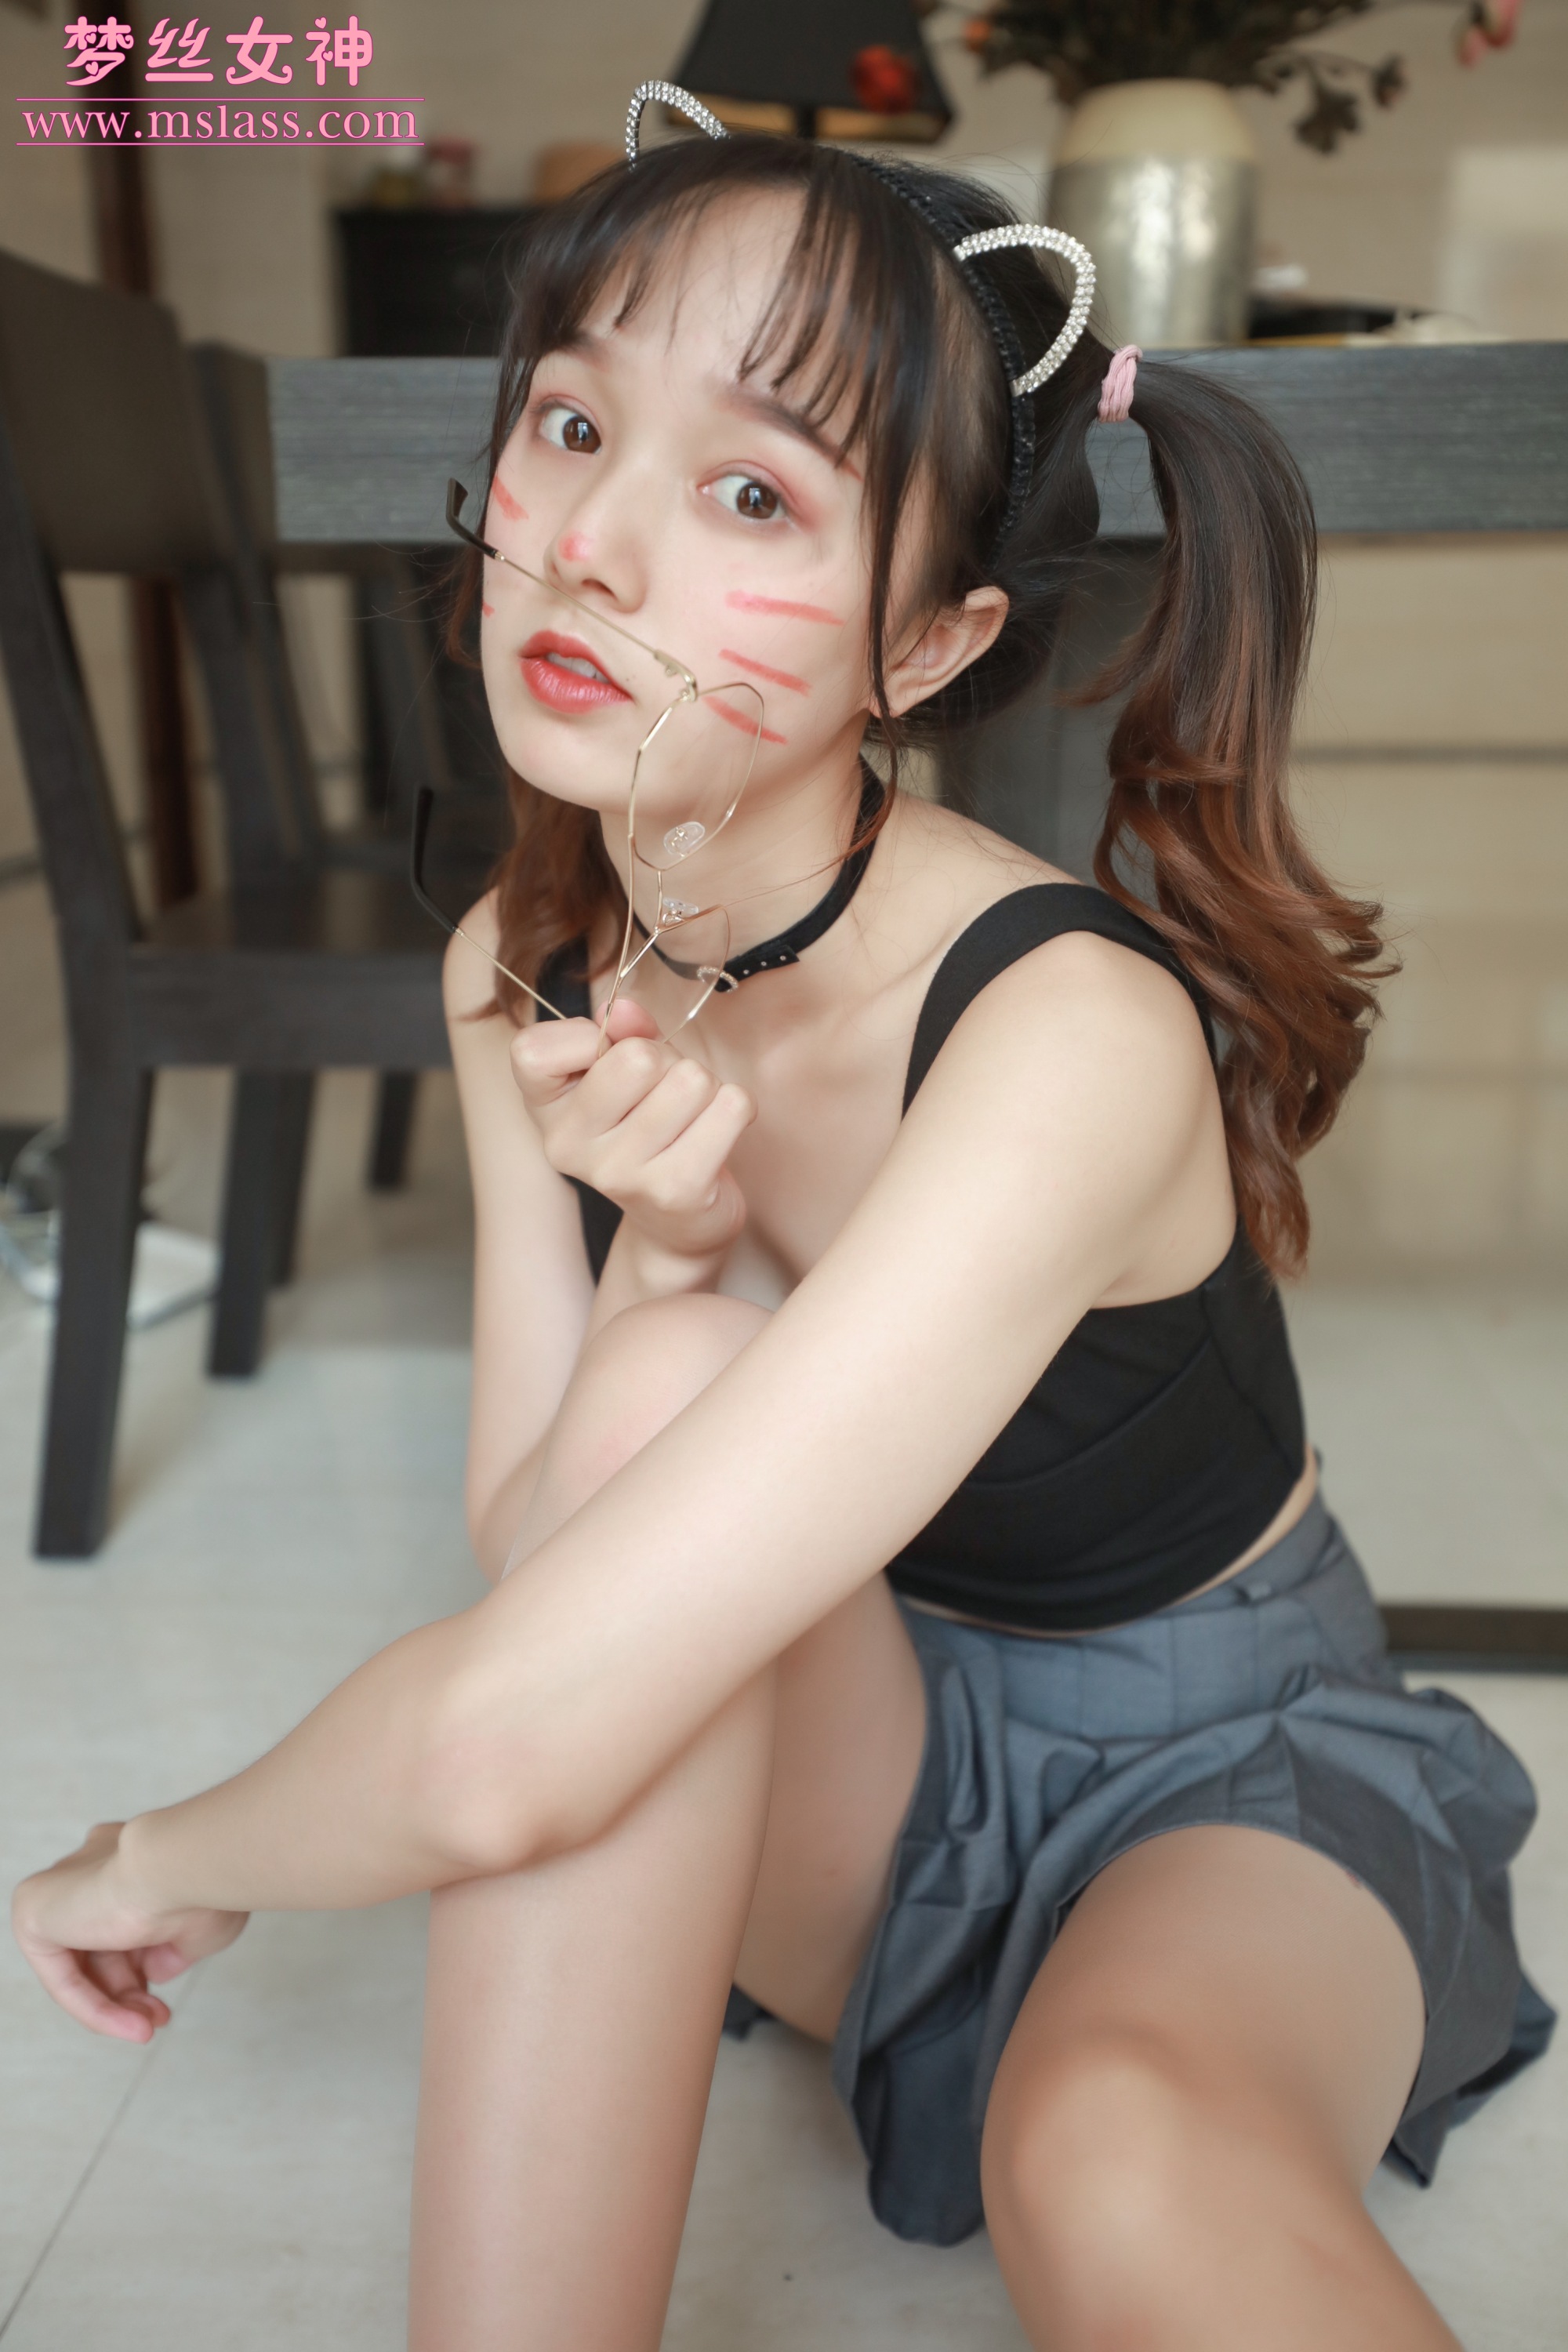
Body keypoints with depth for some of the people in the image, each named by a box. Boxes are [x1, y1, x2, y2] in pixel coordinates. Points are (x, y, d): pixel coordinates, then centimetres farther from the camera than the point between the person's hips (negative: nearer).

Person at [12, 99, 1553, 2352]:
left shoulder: (1068, 1031, -32)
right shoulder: (527, 972, -9)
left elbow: (501, 1749, -35)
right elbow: (529, 1553, -10)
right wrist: (671, 1265, -29)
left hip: (1234, 1767, -5)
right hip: (861, 1764, 6)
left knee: (1120, 2153, -39)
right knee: (663, 1389, -28)